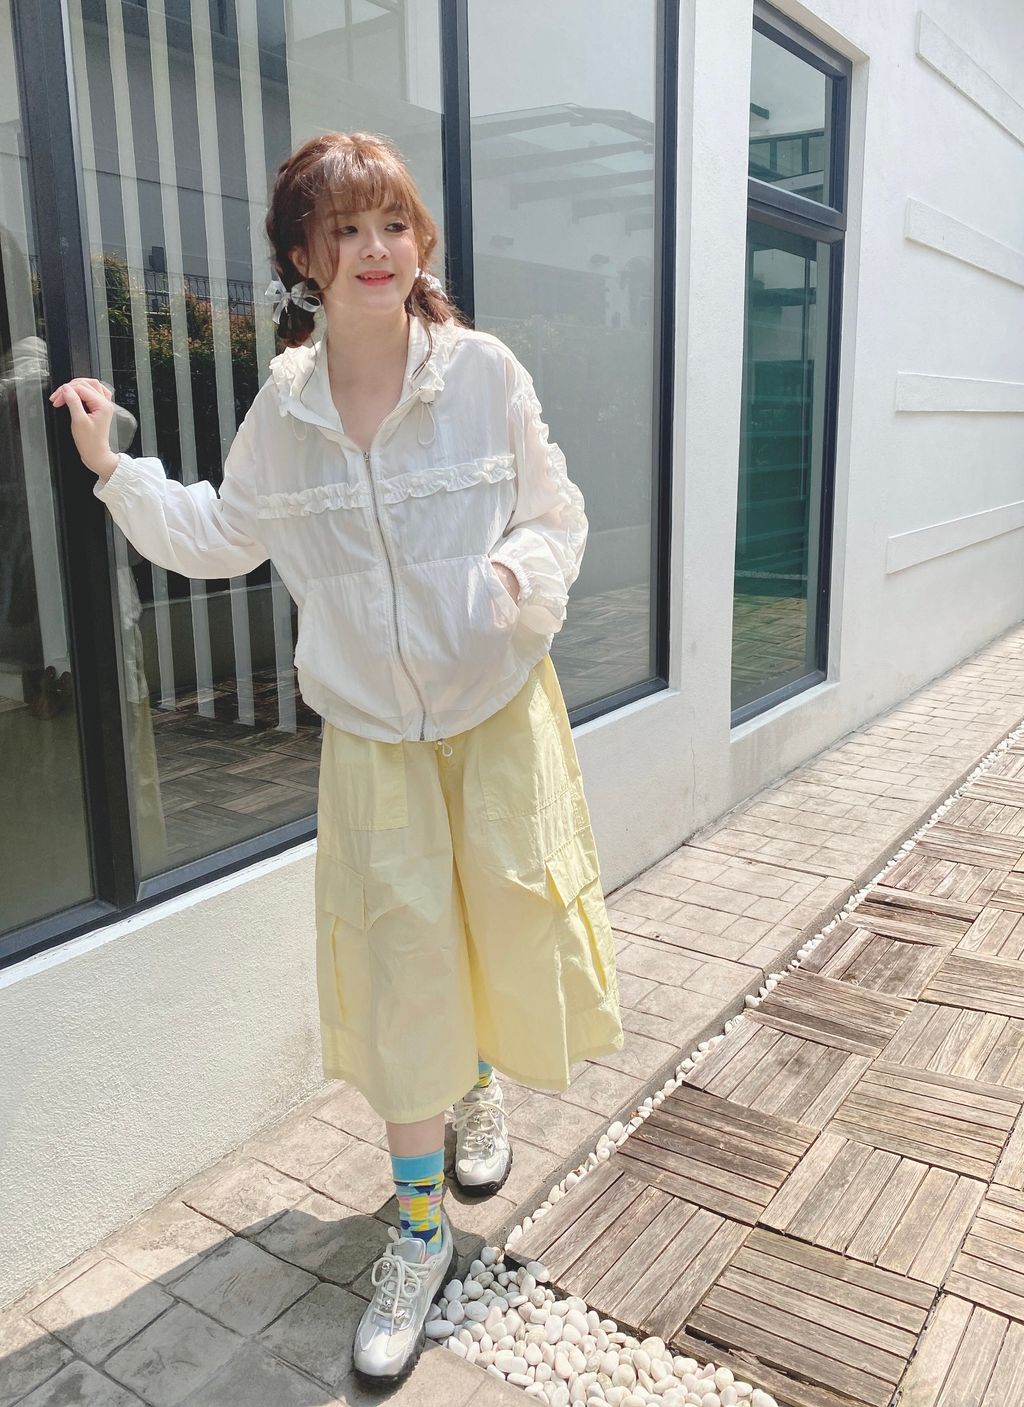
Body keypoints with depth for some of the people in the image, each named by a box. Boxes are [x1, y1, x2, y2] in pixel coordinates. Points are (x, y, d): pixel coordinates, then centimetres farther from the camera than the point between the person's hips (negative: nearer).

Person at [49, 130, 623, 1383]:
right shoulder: (285, 402, -1)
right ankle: (418, 1224, 20)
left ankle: (481, 1081, 44)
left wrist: (525, 573, -22)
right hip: (368, 726, 1)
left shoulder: (484, 372, -8)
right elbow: (223, 538, 10)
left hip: (497, 707, 0)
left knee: (512, 910, 6)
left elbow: (558, 513, -1)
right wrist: (114, 470, 1)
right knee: (397, 950, 2)